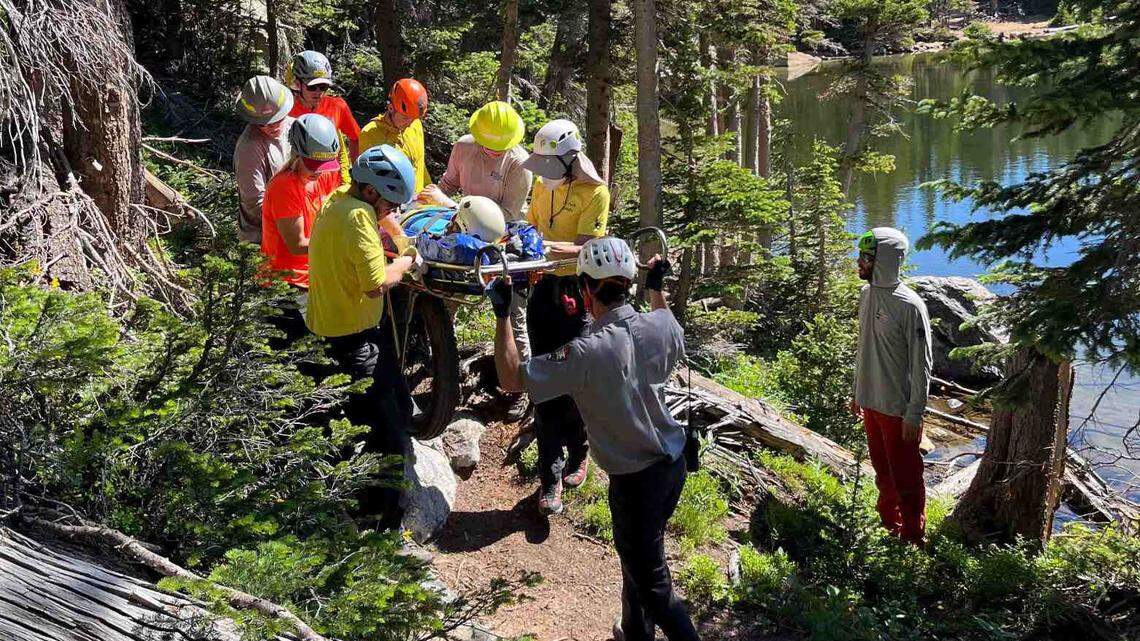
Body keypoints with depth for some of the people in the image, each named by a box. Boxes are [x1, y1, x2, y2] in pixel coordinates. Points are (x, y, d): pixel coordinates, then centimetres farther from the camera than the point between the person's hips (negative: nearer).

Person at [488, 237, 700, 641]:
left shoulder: (586, 353, -28)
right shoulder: (660, 325, -10)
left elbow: (511, 378, -18)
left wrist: (501, 314, -12)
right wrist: (656, 288, 24)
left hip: (635, 479, -7)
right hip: (674, 461, 7)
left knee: (650, 579, 11)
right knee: (638, 557, 28)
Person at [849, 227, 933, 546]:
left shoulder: (909, 306, -20)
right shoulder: (866, 294, 3)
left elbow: (921, 365, -17)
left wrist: (914, 415, -16)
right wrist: (858, 392, 17)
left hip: (898, 409, -7)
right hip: (871, 403, 7)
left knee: (905, 478, 5)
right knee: (882, 472, 22)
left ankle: (913, 539, 19)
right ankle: (889, 524, 39)